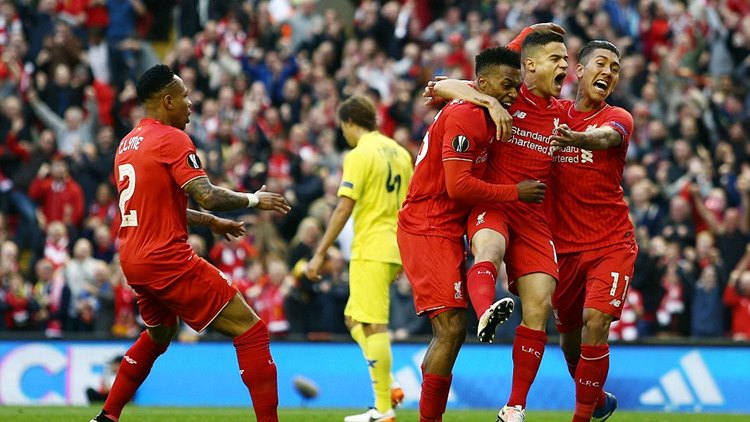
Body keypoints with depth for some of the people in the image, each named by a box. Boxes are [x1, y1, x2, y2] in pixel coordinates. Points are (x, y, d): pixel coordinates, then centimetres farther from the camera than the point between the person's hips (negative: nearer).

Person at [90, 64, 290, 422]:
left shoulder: (128, 143, 16)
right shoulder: (171, 139, -10)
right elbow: (206, 196, -20)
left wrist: (209, 222, 29)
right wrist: (254, 200, -5)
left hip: (133, 261, 9)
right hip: (167, 258, -9)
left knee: (159, 333, 34)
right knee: (250, 330, -7)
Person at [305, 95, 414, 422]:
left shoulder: (360, 155, -11)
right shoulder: (399, 152, 13)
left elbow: (344, 209, -15)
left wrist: (321, 253, -12)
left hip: (370, 250, -8)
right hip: (394, 250, 8)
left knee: (373, 327, -6)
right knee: (353, 319, 16)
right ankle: (387, 389, 6)